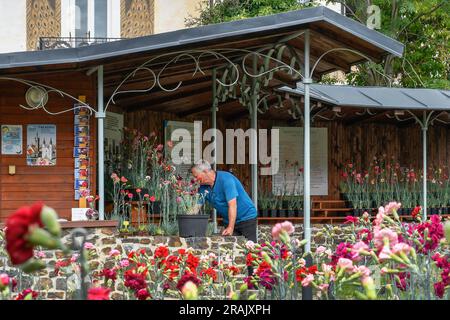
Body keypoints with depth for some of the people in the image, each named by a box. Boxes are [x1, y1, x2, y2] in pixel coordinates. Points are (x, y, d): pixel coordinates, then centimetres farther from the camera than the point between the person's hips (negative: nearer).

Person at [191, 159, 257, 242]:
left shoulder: (226, 179, -22)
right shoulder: (204, 187, 0)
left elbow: (232, 204, -28)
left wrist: (230, 227, -35)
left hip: (246, 217, -7)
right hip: (229, 220, 7)